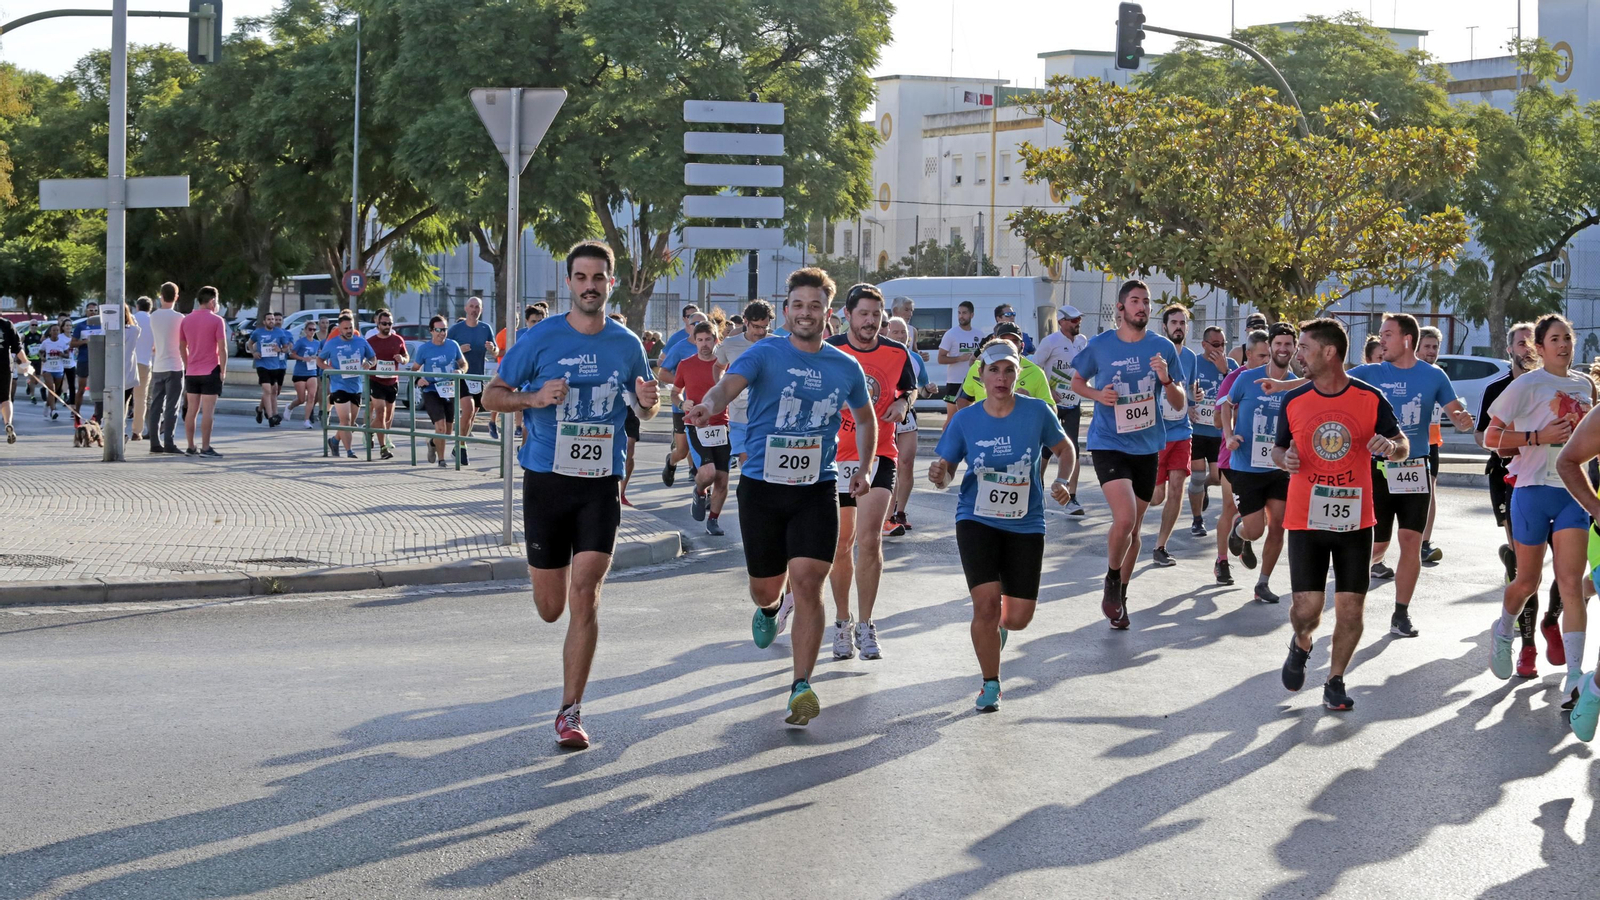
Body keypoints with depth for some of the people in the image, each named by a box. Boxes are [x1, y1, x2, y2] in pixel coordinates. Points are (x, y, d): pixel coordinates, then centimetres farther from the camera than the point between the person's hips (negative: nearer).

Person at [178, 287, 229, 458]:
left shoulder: (186, 320, 7)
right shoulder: (217, 320, -8)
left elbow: (182, 347, 12)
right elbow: (222, 348, -11)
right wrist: (222, 370, -4)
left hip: (191, 373, 5)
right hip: (211, 371, -5)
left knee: (191, 410, 8)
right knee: (207, 411, -5)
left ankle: (191, 447, 10)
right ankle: (205, 448, -6)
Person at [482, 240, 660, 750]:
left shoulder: (627, 345, 5)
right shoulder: (541, 339, -3)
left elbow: (644, 409, 18)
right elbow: (493, 396, 3)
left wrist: (647, 401, -6)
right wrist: (536, 398, -17)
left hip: (601, 483, 0)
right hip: (547, 479, 0)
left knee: (584, 593, -13)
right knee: (550, 608, 7)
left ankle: (570, 712, -5)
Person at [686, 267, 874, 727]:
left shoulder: (846, 368, 6)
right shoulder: (765, 355, -5)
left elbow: (865, 416, 24)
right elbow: (729, 383, -24)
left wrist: (864, 468, 11)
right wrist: (710, 404, -47)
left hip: (817, 490, 1)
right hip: (761, 486, -1)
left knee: (807, 581, -15)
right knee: (765, 587, 10)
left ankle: (802, 686, -10)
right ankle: (771, 607, 51)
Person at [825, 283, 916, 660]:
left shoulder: (897, 353, -1)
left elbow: (909, 387, 18)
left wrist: (902, 403, -3)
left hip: (879, 457, 0)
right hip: (835, 457, 0)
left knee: (869, 539, -14)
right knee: (841, 545, 8)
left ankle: (865, 626, -4)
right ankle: (843, 622, 24)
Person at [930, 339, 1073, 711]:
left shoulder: (1038, 411, -4)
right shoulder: (965, 420, -4)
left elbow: (1065, 449, 11)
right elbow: (945, 469, 3)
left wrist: (1062, 481, -7)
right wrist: (939, 475, -20)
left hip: (1025, 524, 1)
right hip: (977, 521, -1)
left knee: (1018, 618, 0)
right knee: (986, 604, -16)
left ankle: (998, 625, 41)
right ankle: (990, 684, 7)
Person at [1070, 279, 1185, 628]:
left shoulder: (1163, 348, 0)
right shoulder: (1099, 345, -4)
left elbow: (1179, 403, 4)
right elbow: (1077, 382, 11)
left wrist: (1166, 380, -17)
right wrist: (1098, 395, -10)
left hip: (1146, 446, 3)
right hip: (1109, 443, -3)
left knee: (1134, 527, 12)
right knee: (1125, 519, -21)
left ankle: (1120, 597, 29)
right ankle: (1112, 582, 5)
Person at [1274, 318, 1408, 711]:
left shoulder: (1371, 399, -2)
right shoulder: (1294, 401, 2)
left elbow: (1403, 447, 5)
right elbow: (1279, 447, 14)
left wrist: (1391, 446, -18)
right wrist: (1285, 459, -10)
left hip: (1354, 520, 0)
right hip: (1305, 520, 0)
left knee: (1351, 609, 0)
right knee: (1307, 608, -5)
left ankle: (1335, 682, 18)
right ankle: (1301, 645, 29)